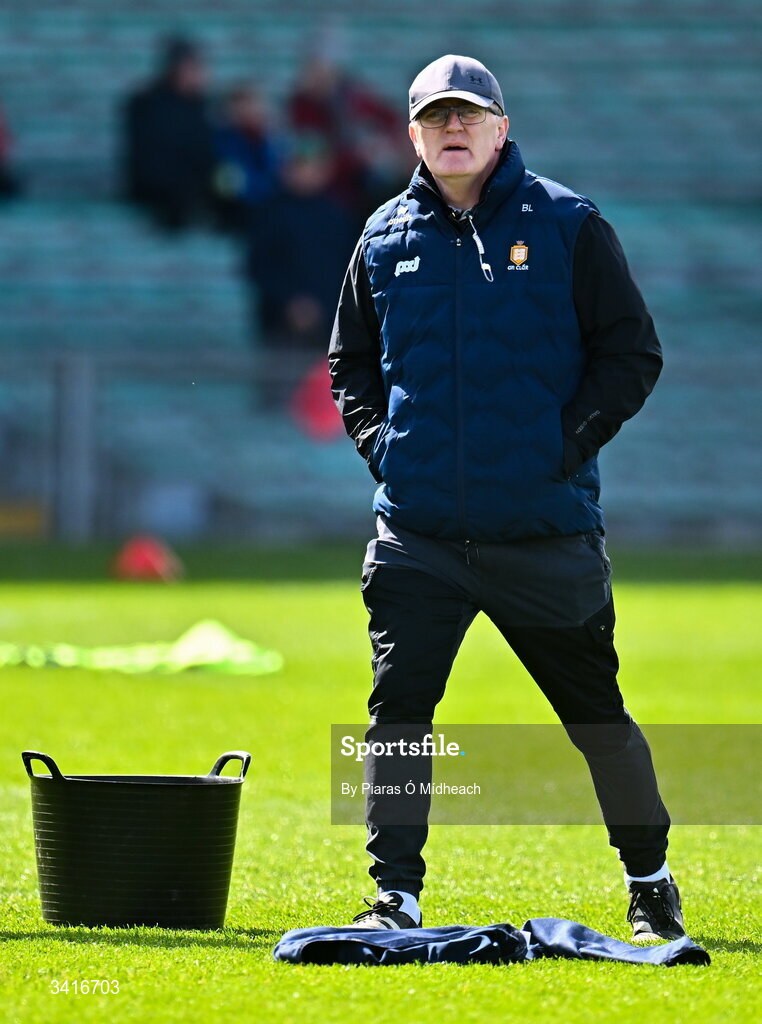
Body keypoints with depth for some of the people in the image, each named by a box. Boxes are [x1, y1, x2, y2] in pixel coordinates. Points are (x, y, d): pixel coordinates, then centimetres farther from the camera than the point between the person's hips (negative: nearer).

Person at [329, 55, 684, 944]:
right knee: (398, 705, -6)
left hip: (544, 528, -2)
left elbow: (632, 353, 1)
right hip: (418, 533, 2)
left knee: (596, 713, 6)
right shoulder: (385, 238, 9)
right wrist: (379, 444, 5)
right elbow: (350, 361, 20)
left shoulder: (568, 226, 0)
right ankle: (394, 897, 0)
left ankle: (650, 887, 22)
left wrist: (570, 444, -8)